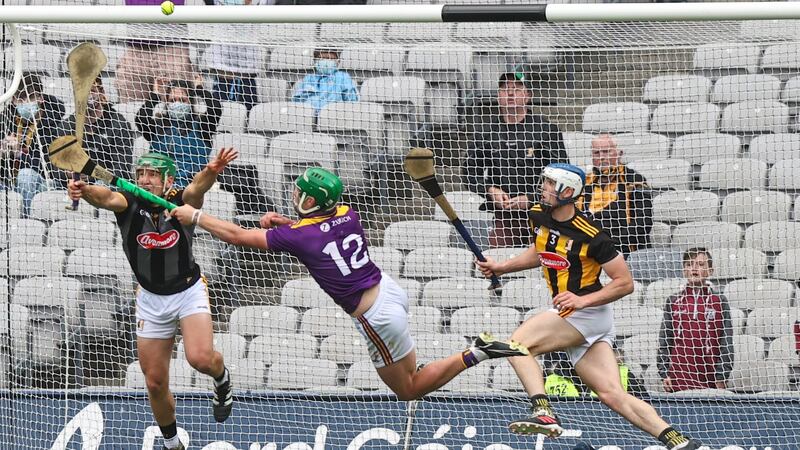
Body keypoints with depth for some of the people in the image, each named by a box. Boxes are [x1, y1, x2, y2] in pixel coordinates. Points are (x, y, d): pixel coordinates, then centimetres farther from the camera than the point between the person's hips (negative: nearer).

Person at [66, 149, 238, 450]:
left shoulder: (181, 201, -17)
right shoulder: (130, 204, -15)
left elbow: (197, 188, -40)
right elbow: (108, 198, -36)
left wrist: (211, 172, -63)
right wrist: (85, 191, -60)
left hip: (189, 292, -3)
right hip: (151, 299, 3)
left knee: (200, 358, -26)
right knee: (155, 383, 8)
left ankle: (221, 378, 12)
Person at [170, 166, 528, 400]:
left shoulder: (298, 236, -17)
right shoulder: (348, 215, 0)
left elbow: (238, 236, -8)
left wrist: (195, 216, 3)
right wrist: (285, 222, 12)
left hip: (378, 319, -7)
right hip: (390, 288, 7)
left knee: (408, 390, 9)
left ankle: (475, 354, -9)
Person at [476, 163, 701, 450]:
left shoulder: (590, 235, -16)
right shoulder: (538, 215, 7)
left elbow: (625, 283, -12)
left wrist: (583, 300, -22)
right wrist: (501, 267, 22)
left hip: (588, 311, -8)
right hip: (572, 317, 8)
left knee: (518, 344, -19)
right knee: (613, 395, -1)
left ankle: (544, 414, -31)